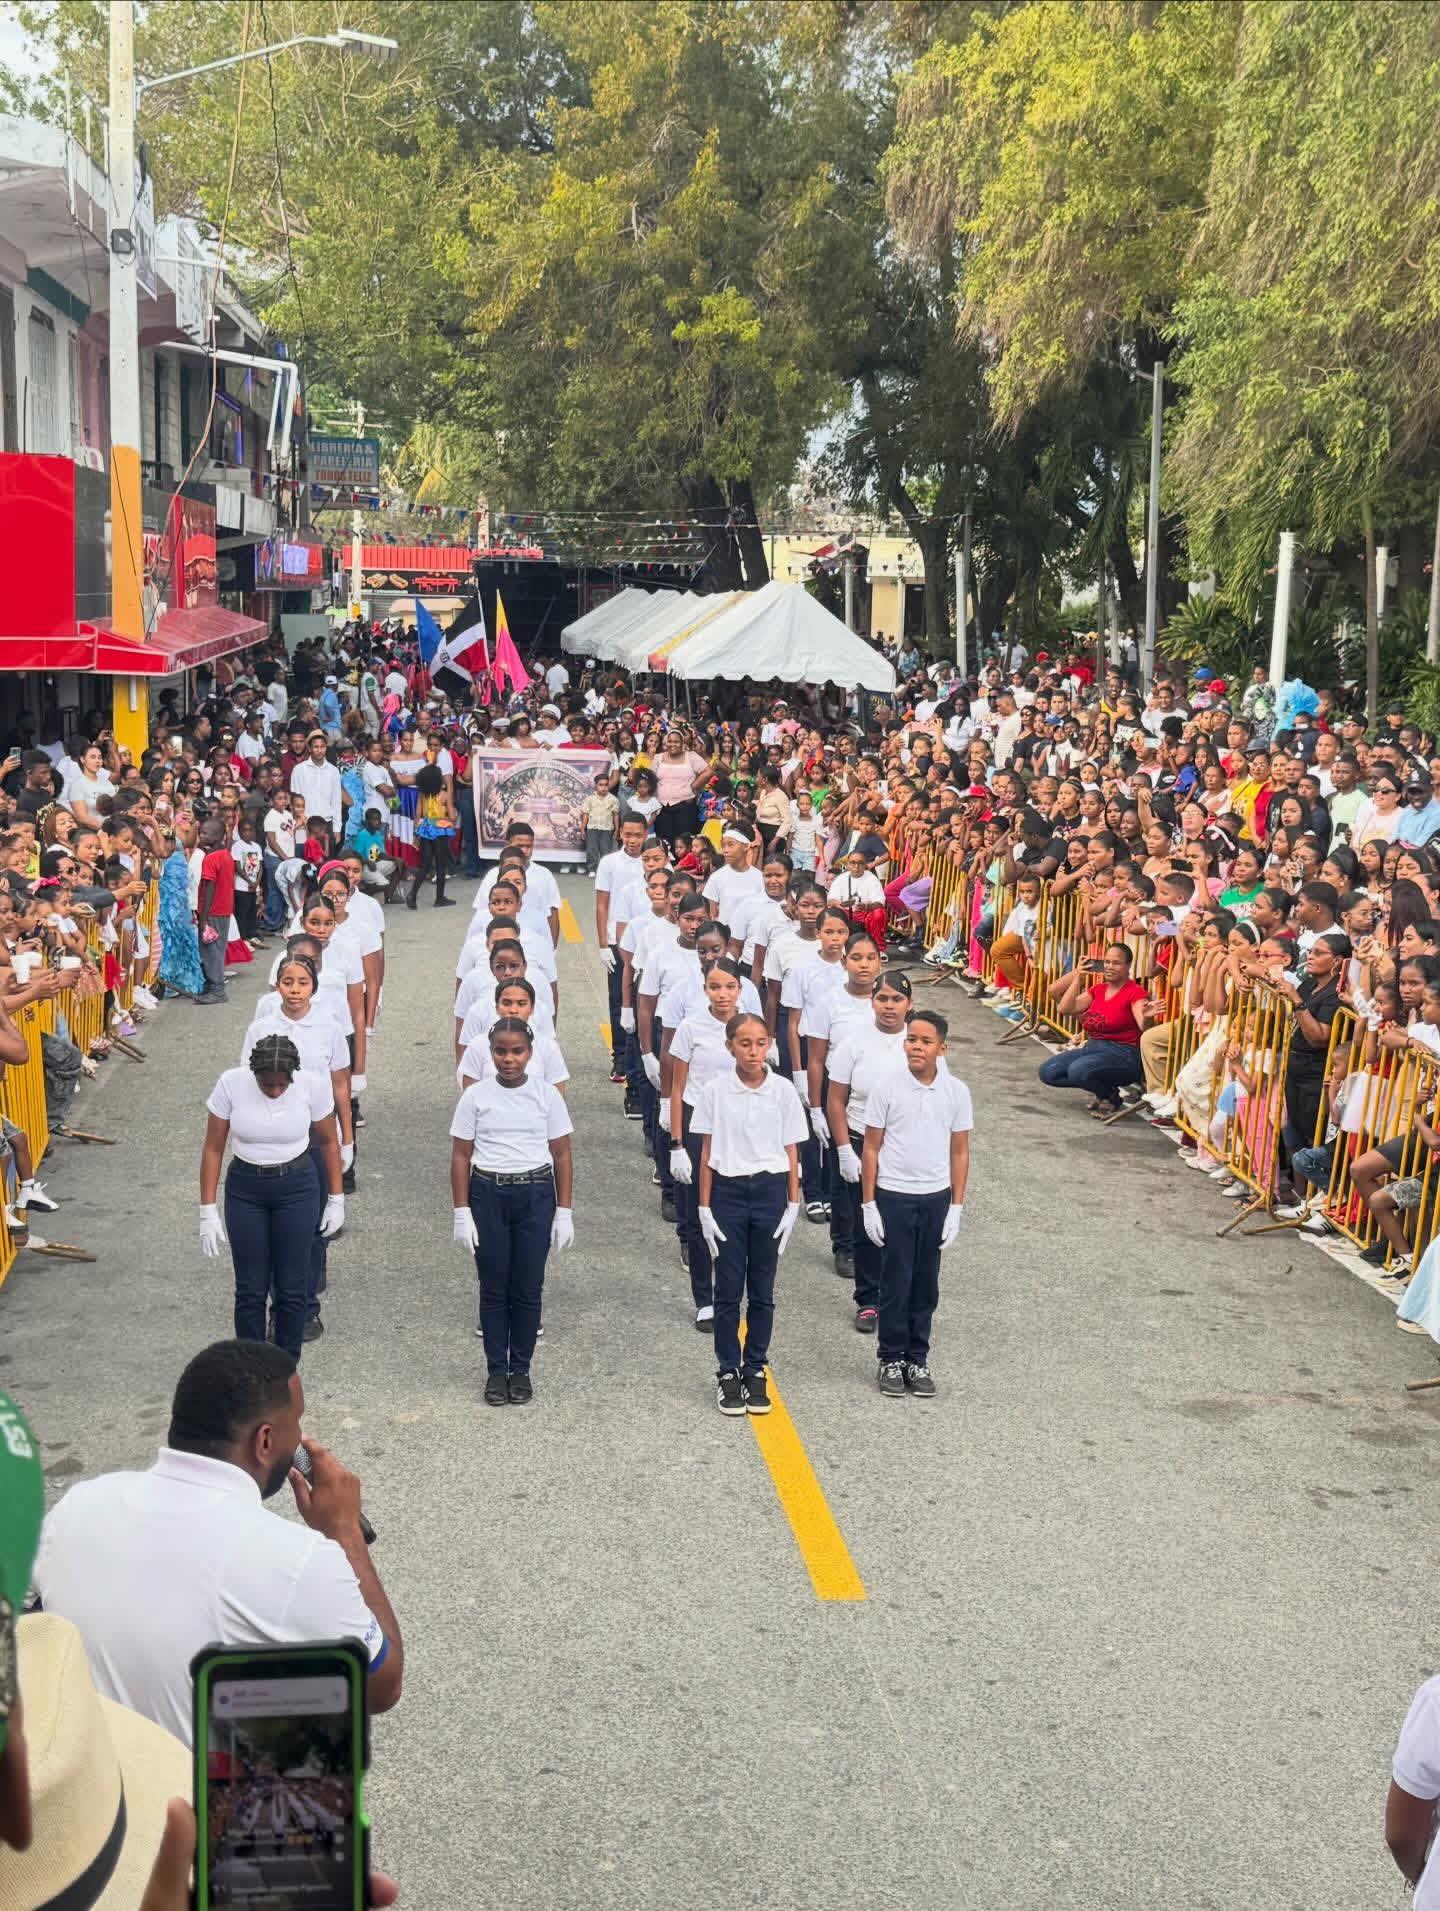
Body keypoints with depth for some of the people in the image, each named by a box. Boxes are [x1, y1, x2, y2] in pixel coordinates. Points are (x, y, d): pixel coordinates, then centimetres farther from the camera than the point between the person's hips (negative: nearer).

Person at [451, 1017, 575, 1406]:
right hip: (487, 1194, 0)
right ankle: (496, 1370, 17)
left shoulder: (546, 1096, -1)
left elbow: (562, 1156, 2)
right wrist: (462, 1212, -3)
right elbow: (460, 1157, 1)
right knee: (493, 1287, 6)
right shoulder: (475, 1097, -2)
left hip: (535, 1196, 0)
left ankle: (520, 1369, 18)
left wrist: (564, 1211, -1)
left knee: (528, 1288, 5)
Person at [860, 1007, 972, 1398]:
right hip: (893, 1196, -2)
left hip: (936, 1198, 2)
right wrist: (869, 1204, -5)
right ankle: (892, 1360, 15)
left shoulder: (956, 1092, -1)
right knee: (896, 1283, 3)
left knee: (926, 1285, 9)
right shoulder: (887, 1087, -7)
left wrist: (956, 1207, 2)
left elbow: (960, 1152, 5)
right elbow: (871, 1148, -3)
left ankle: (917, 1359, 21)